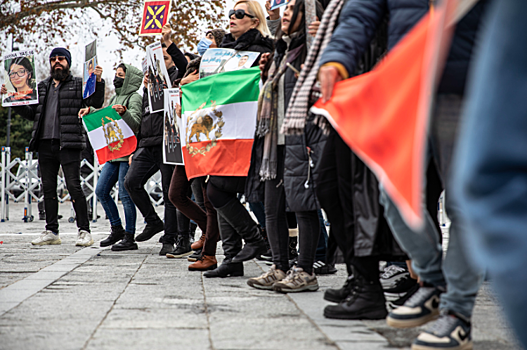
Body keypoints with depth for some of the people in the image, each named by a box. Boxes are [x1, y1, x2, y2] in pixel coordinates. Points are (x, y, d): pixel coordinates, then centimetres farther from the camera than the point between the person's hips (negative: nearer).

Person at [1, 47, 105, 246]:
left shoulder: (78, 85, 7)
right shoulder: (42, 87, 21)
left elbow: (96, 103, -3)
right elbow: (31, 114, 21)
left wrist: (98, 82, -18)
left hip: (68, 144, -5)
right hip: (45, 144, 5)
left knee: (74, 186, -11)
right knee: (48, 188, 7)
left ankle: (84, 231, -7)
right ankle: (51, 232, 14)